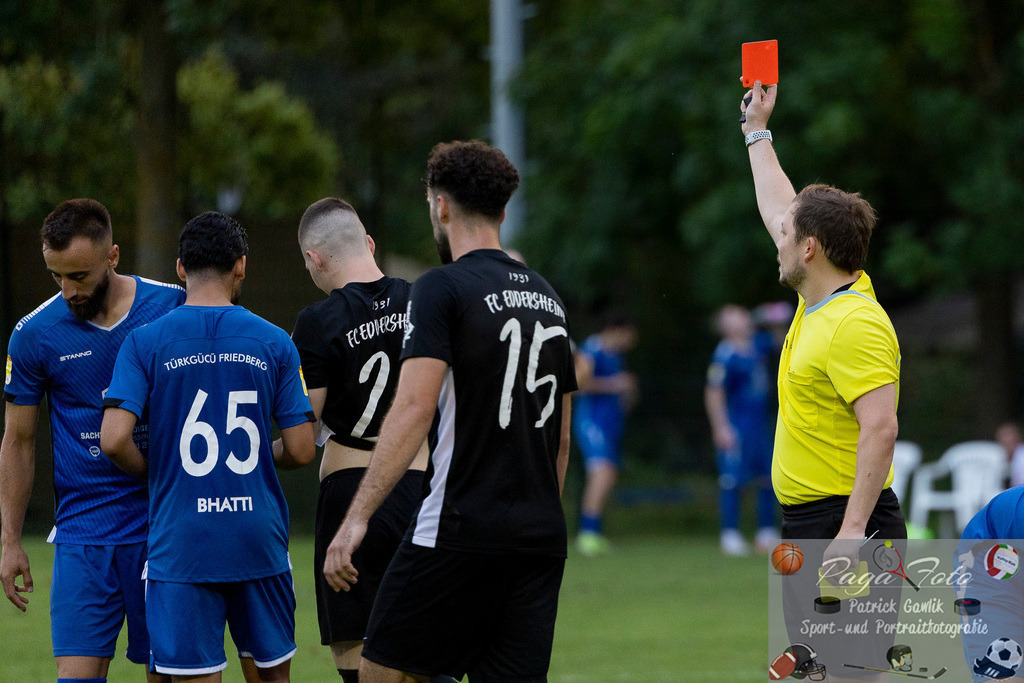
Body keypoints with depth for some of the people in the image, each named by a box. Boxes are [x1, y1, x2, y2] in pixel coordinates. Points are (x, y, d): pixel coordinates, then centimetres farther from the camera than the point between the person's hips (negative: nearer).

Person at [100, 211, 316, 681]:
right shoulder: (274, 343, 2)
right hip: (259, 541, 2)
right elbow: (301, 450, 1)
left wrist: (152, 473, 9)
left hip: (180, 548, -2)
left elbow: (114, 440, -12)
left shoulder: (145, 343, -2)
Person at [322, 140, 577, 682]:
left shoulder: (443, 288, -7)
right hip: (541, 537, 7)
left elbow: (414, 408, -18)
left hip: (460, 531, -7)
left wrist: (357, 518, -20)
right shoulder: (546, 297, 15)